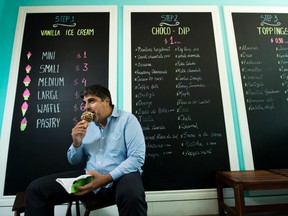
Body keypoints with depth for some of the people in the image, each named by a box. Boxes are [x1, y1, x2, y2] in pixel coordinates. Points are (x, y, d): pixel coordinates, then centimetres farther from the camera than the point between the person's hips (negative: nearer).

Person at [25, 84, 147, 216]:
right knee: (36, 188, -9)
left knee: (132, 195, -39)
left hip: (120, 176, -4)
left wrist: (106, 178, -24)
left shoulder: (127, 119, -5)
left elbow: (137, 157, -14)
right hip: (90, 177, 5)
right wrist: (76, 143, -5)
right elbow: (74, 161, 17)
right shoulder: (87, 125, 12)